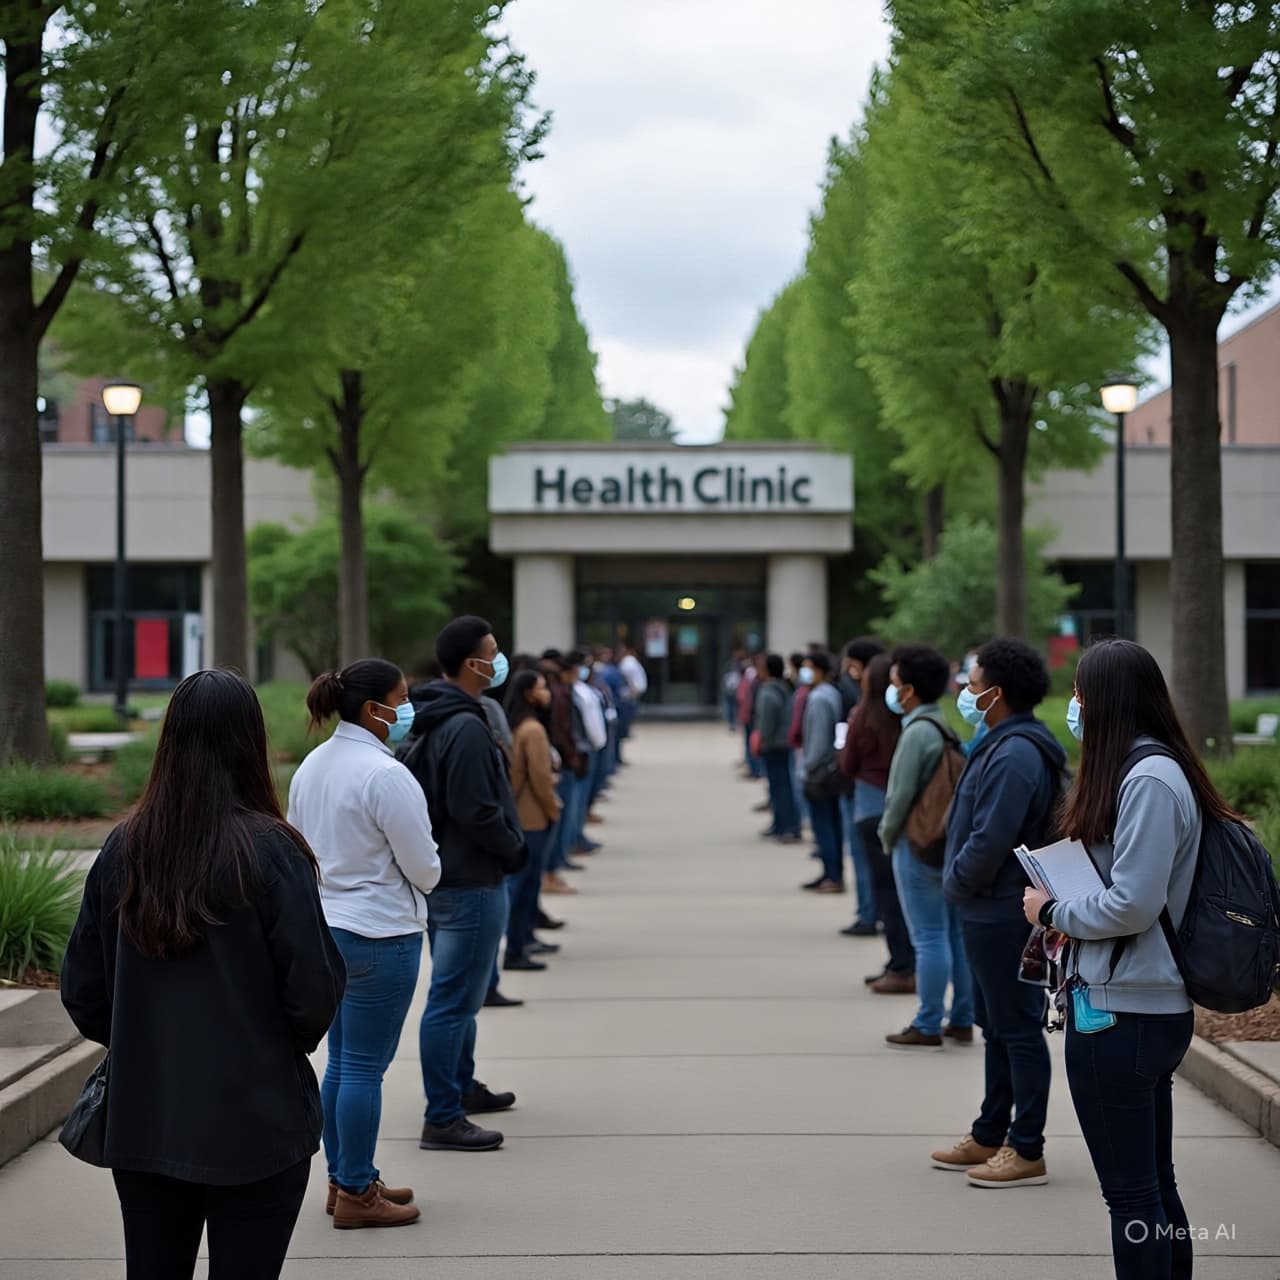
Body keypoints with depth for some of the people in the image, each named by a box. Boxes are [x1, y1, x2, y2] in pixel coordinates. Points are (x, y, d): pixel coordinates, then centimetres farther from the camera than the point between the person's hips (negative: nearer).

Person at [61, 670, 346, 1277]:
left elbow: (82, 990, 3)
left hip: (141, 1122, 4)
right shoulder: (270, 851, -15)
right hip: (256, 1125, -4)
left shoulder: (123, 848, -3)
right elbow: (314, 992, -14)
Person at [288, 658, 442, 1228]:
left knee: (341, 1062, 16)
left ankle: (343, 1179, 25)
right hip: (379, 935, -9)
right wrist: (423, 875, 8)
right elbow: (424, 869, -14)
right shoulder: (385, 775, -19)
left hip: (325, 927, 9)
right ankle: (356, 1194, 6)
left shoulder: (311, 766, 8)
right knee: (365, 1066, -1)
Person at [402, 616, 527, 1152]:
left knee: (457, 993, 22)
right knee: (453, 1000, -6)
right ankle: (443, 1118, -2)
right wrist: (516, 850, -8)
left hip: (442, 876, 10)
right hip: (471, 882, -10)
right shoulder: (466, 728, -20)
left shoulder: (433, 722, 11)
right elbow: (477, 813, -24)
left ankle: (461, 1086, 36)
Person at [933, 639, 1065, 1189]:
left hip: (1002, 914, -11)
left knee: (1018, 1029, -3)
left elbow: (988, 841, -25)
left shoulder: (1013, 756, -22)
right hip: (991, 912, 11)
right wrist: (960, 883, 10)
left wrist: (956, 882, -11)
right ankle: (989, 1137, 29)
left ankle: (1027, 1152, 4)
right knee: (997, 1027, 18)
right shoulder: (1004, 745, 12)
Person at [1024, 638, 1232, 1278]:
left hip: (1120, 1012, -10)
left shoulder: (1148, 780, -18)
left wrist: (1052, 912, -7)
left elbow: (1133, 905, -22)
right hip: (1154, 1008, 10)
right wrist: (1065, 906, 5)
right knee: (1155, 1184, 17)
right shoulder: (1155, 770, 11)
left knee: (1131, 1194, -1)